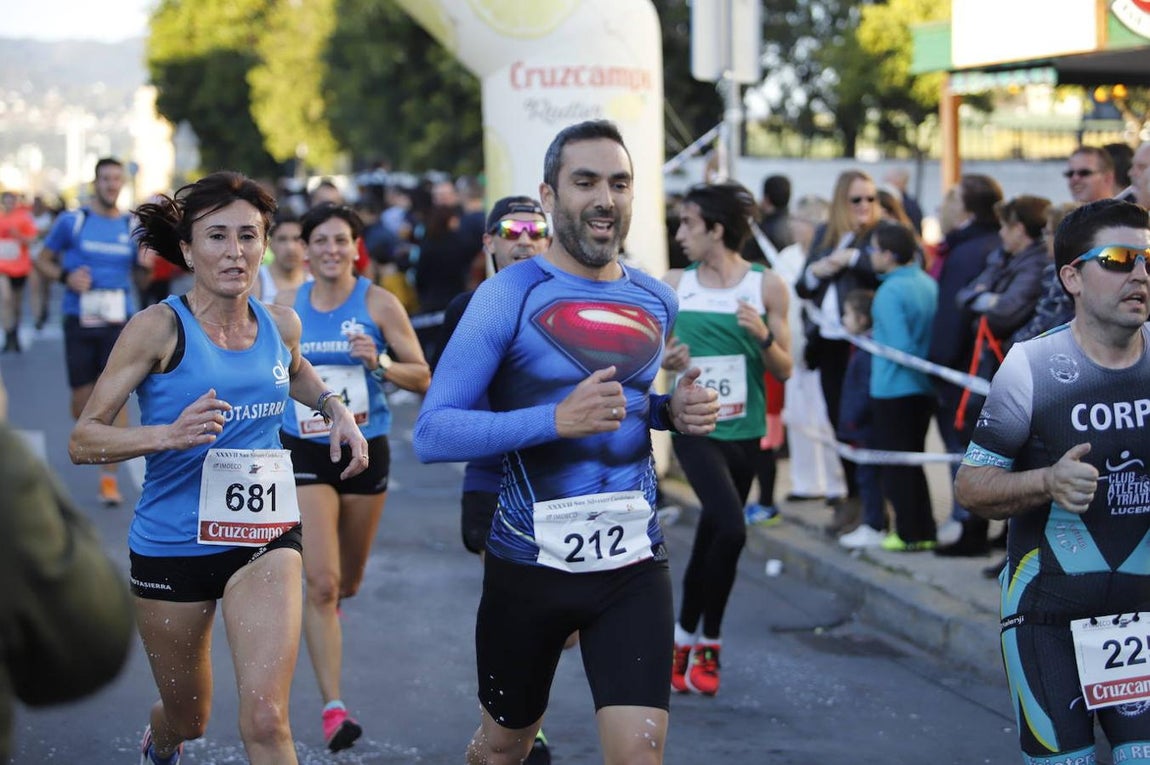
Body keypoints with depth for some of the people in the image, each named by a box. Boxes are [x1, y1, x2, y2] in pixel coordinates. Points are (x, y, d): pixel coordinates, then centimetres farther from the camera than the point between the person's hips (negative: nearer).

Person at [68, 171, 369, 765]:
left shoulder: (281, 325, 0)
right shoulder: (159, 327, -13)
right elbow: (82, 440, -15)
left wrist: (336, 408, 6)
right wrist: (167, 434, -32)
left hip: (264, 536, 2)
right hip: (173, 544, -2)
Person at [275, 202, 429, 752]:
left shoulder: (379, 304, -7)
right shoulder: (285, 305, 0)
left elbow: (422, 377, -6)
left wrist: (380, 363, -23)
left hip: (366, 451, 1)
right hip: (306, 455, -1)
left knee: (348, 582, 17)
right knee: (321, 584, -14)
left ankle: (327, 604, 57)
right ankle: (333, 707, -12)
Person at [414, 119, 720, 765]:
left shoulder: (657, 302, 5)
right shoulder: (510, 296, -11)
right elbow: (433, 433, -17)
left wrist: (676, 411, 1)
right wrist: (557, 420, -29)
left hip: (634, 564, 3)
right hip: (529, 561, -3)